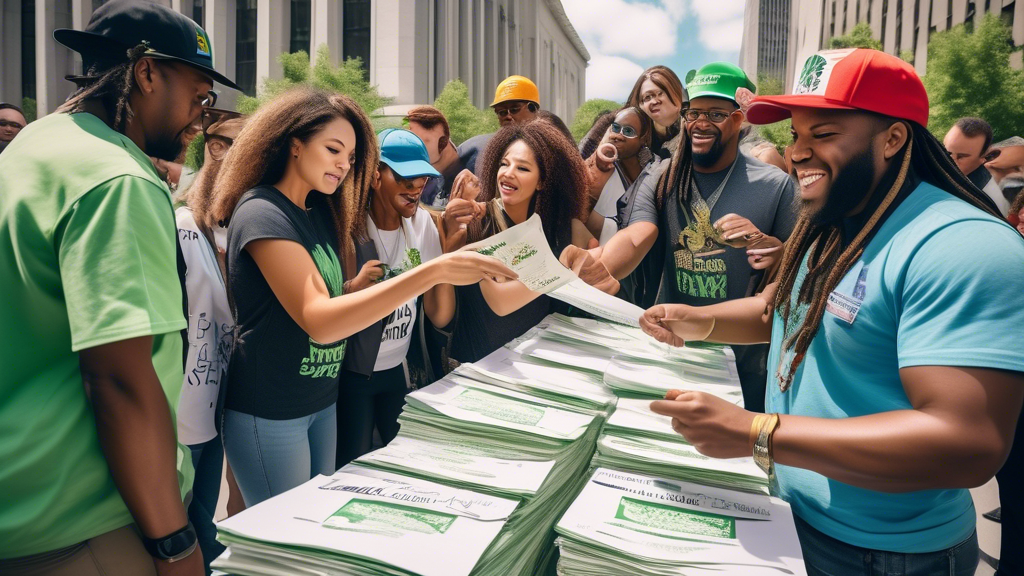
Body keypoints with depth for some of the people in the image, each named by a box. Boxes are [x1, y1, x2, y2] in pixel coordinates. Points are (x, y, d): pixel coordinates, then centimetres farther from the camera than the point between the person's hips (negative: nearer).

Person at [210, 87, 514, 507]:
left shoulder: (319, 212, 9)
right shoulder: (262, 213, -18)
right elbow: (319, 321, -30)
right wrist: (434, 271, -36)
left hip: (321, 403, 8)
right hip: (269, 415, -8)